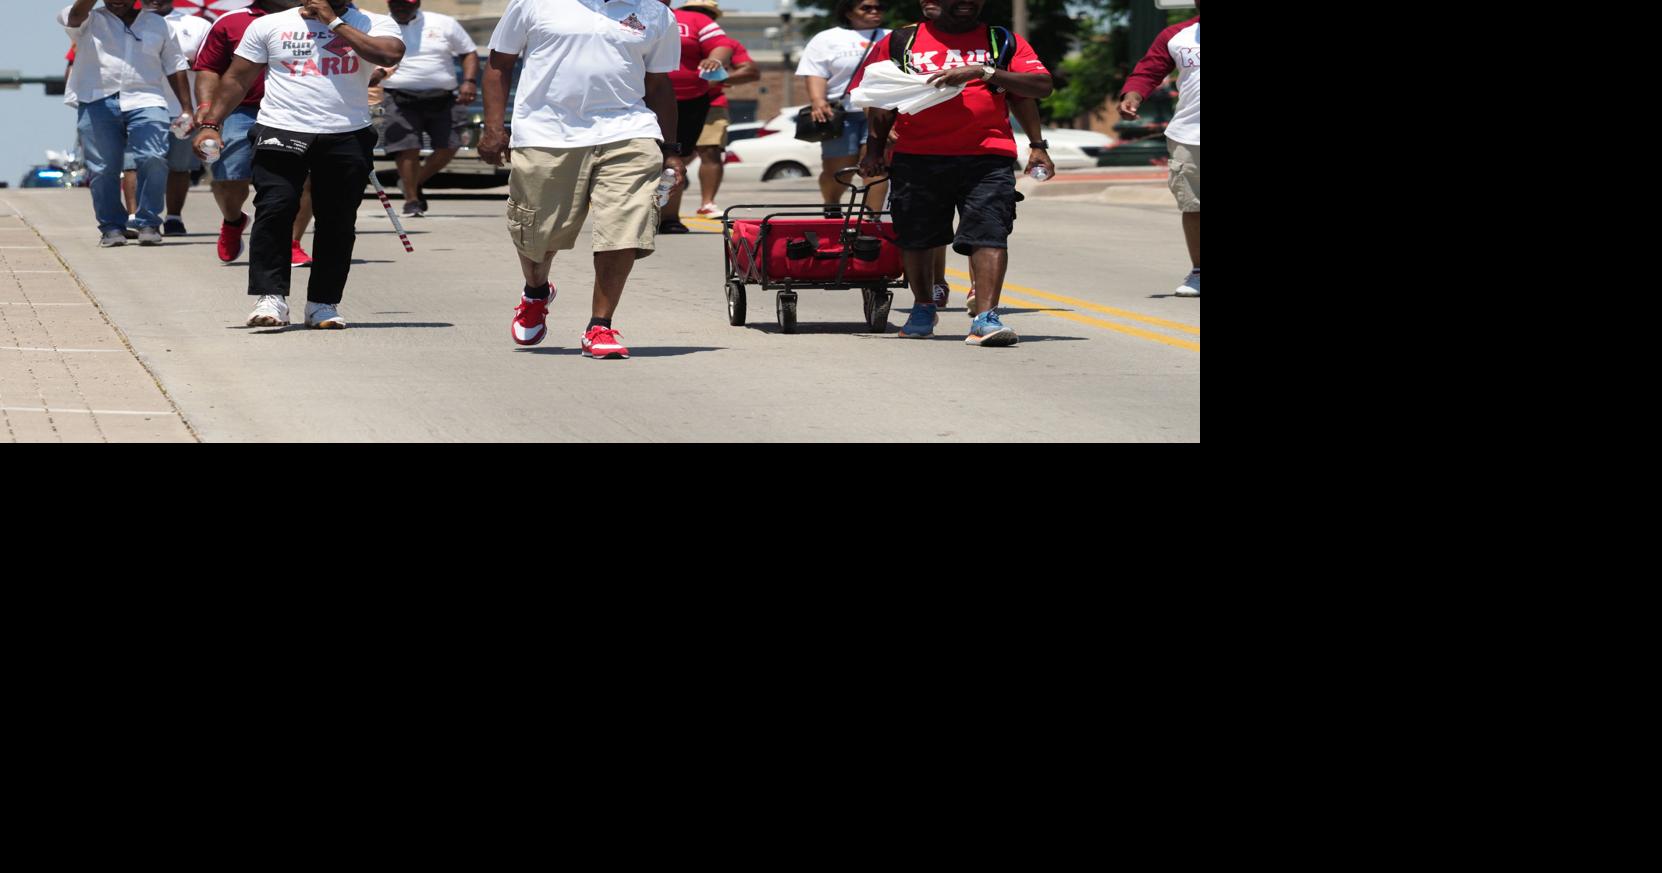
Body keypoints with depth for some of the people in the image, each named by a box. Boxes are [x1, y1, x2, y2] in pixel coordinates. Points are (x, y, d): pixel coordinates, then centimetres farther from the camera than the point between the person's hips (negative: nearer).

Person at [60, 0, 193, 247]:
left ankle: (149, 224, -6)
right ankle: (111, 227, 13)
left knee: (154, 160, -17)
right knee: (103, 169, -1)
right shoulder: (90, 21, 12)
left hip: (145, 102, 0)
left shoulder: (156, 24, 19)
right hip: (98, 104, 0)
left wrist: (187, 108, 14)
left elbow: (175, 67, 19)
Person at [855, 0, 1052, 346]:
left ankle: (985, 318, -20)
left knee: (990, 232, -15)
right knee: (916, 236, 9)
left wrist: (983, 72, -12)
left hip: (986, 157, -1)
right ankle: (922, 308, 31)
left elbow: (1042, 86, -3)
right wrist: (875, 147, 14)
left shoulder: (1004, 42, 10)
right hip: (916, 158, 1)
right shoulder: (900, 42, 12)